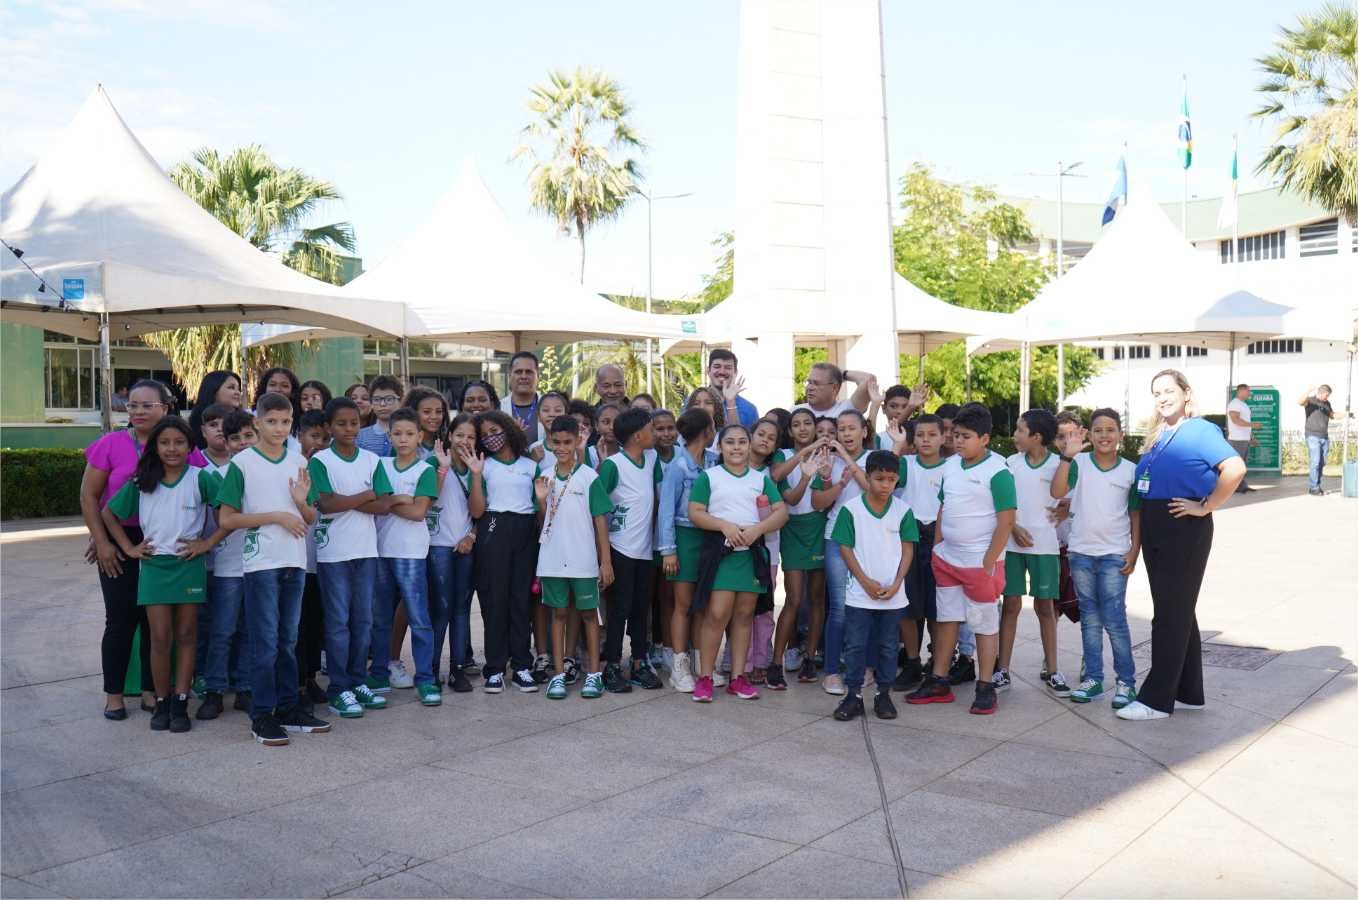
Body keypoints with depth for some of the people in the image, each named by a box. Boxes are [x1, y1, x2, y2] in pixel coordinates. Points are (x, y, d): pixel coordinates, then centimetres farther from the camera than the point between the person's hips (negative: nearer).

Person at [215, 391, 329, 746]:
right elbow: (226, 519, -9)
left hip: (295, 562, 5)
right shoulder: (242, 463, -6)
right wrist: (277, 516, -14)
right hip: (261, 562, -5)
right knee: (265, 642, -2)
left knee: (288, 639, 12)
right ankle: (262, 716, 6)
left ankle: (288, 707, 20)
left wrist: (301, 501, -9)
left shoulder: (299, 462, 9)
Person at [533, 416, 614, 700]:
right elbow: (542, 521, 11)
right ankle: (558, 674, 14)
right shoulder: (544, 477, 5)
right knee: (559, 613, 9)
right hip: (553, 559, 3)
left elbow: (600, 520, -5)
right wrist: (541, 500, -9)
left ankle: (593, 673, 14)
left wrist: (606, 561, -8)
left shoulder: (589, 477, -6)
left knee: (588, 613, 7)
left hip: (584, 560, -3)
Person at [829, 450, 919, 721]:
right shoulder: (851, 509, -6)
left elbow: (908, 549, 3)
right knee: (855, 646, 2)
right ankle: (853, 695, 11)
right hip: (859, 593, -2)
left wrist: (897, 584, -8)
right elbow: (845, 548, -4)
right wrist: (866, 581, -10)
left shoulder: (903, 510, -1)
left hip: (893, 594, 2)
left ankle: (884, 695, 22)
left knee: (888, 647, 11)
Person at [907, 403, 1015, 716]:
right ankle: (939, 682, 22)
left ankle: (986, 688, 15)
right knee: (946, 619, 13)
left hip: (980, 563, -7)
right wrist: (936, 549, 10)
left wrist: (989, 562, -16)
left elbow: (1006, 521, -15)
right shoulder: (950, 466, 6)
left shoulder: (997, 471, -14)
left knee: (985, 624, 5)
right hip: (947, 560, 7)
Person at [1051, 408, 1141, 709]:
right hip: (1081, 553, 2)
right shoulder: (1079, 463, -2)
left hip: (1114, 555, -1)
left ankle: (1126, 681, 8)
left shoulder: (1131, 470, 0)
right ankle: (1092, 679, 19)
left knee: (1114, 619, -3)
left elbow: (1136, 515, 5)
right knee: (1089, 619, 11)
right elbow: (1057, 492, -17)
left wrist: (1134, 552, -1)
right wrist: (1067, 457, -25)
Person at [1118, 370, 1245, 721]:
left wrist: (1205, 507, -19)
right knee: (1178, 612, 14)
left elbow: (1235, 469, -25)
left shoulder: (1201, 431, -10)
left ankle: (1156, 699, 2)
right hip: (1153, 530, 8)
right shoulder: (1156, 437, 14)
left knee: (1172, 614, -3)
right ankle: (1187, 693, 23)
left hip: (1185, 531, -8)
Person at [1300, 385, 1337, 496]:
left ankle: (1315, 485, 16)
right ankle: (1314, 488, -7)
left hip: (1324, 437, 7)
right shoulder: (1310, 400, -9)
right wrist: (1311, 390, -41)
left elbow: (1332, 415, 25)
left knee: (1321, 463, 7)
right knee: (1315, 462, -12)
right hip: (1313, 437, -7)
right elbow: (1299, 402, -32)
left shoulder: (1327, 403, 12)